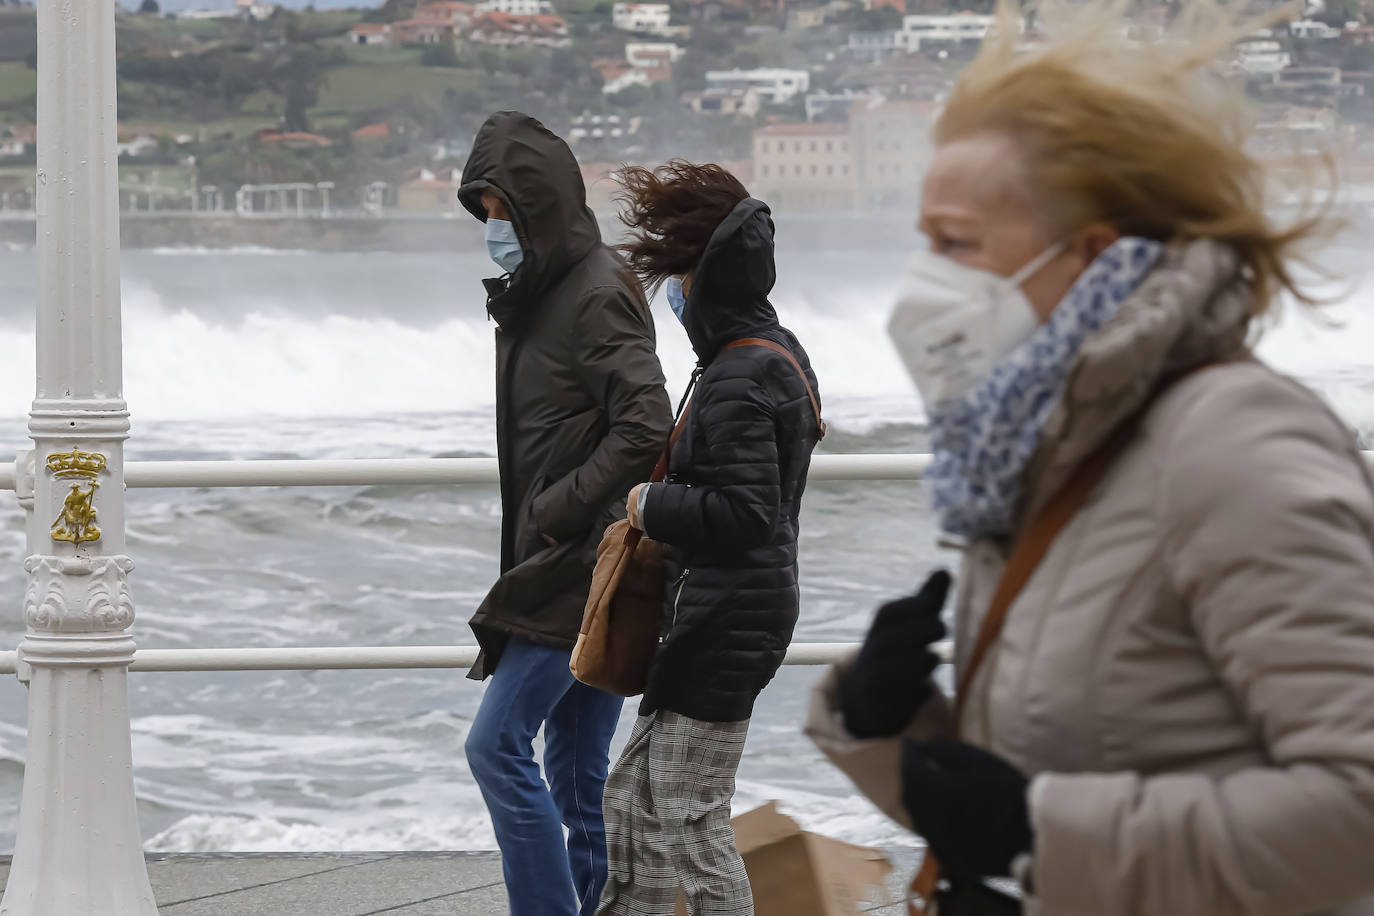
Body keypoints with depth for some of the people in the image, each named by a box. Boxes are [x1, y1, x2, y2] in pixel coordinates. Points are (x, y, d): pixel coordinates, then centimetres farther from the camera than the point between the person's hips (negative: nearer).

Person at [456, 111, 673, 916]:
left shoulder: (599, 295, -13)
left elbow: (646, 429, -22)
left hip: (583, 567, -9)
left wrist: (560, 509, -19)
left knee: (499, 746, -11)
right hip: (558, 569, 9)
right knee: (581, 778, 10)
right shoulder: (540, 293, 15)